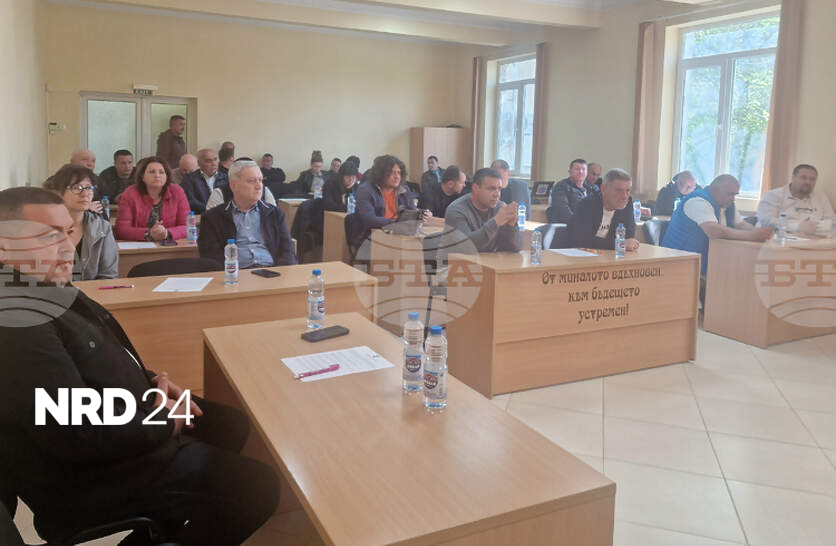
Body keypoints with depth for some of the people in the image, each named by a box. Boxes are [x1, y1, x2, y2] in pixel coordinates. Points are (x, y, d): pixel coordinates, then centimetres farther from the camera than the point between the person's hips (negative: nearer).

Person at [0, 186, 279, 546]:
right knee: (260, 486, -8)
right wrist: (163, 421, -16)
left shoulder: (45, 290, 3)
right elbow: (80, 436, -32)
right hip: (90, 476, -10)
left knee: (235, 427, 18)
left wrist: (148, 380, 1)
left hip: (118, 421, 10)